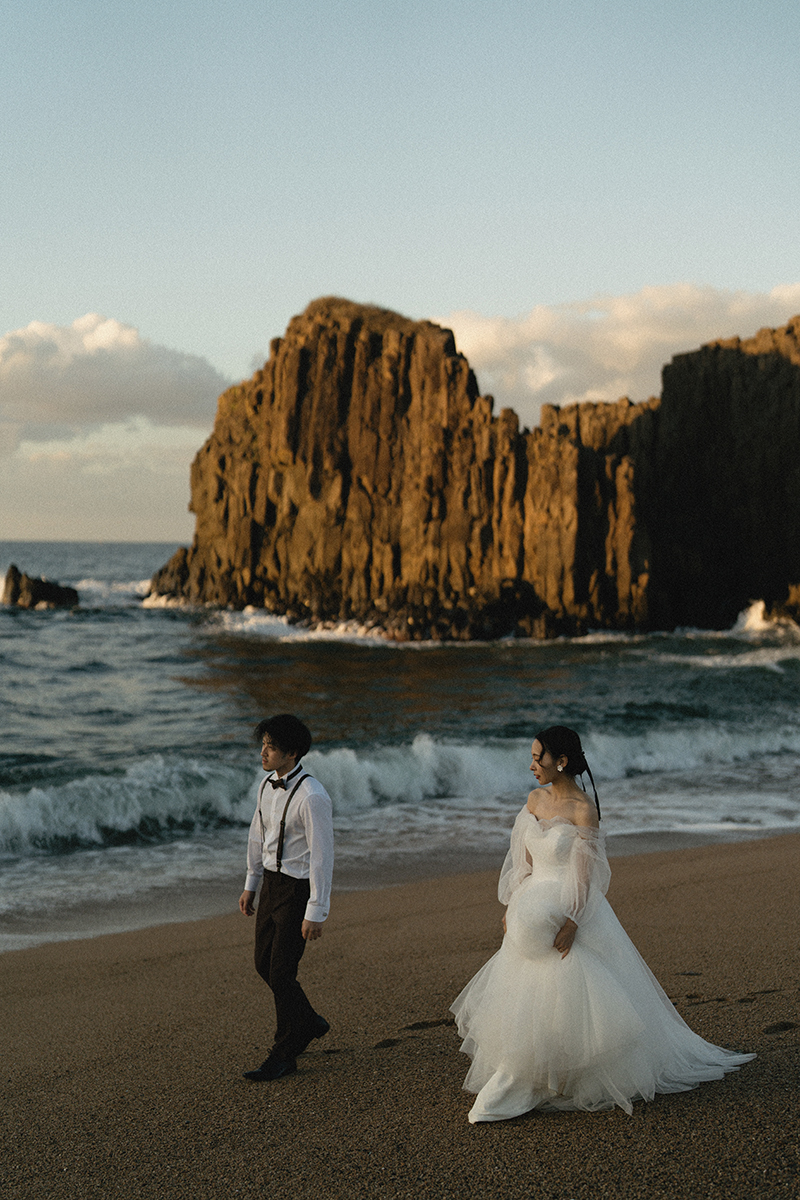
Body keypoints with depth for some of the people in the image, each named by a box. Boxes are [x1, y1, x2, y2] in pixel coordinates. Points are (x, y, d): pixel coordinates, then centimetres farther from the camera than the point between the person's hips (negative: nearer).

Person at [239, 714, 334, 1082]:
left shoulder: (312, 797, -23)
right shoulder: (268, 783, 3)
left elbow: (322, 856, -22)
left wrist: (315, 914, -21)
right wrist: (250, 885, 20)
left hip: (299, 890, -8)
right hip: (271, 882, 8)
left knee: (281, 972, -3)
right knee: (264, 964, 16)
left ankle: (284, 1055, 13)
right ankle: (308, 1023, 38)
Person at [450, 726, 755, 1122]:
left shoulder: (583, 810, -14)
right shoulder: (535, 800, 6)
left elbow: (584, 875, -16)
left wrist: (572, 922, -21)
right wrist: (512, 907, 12)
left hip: (570, 910, -7)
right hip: (534, 909, 7)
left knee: (571, 996, -4)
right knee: (521, 997, 8)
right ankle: (511, 1088, 18)